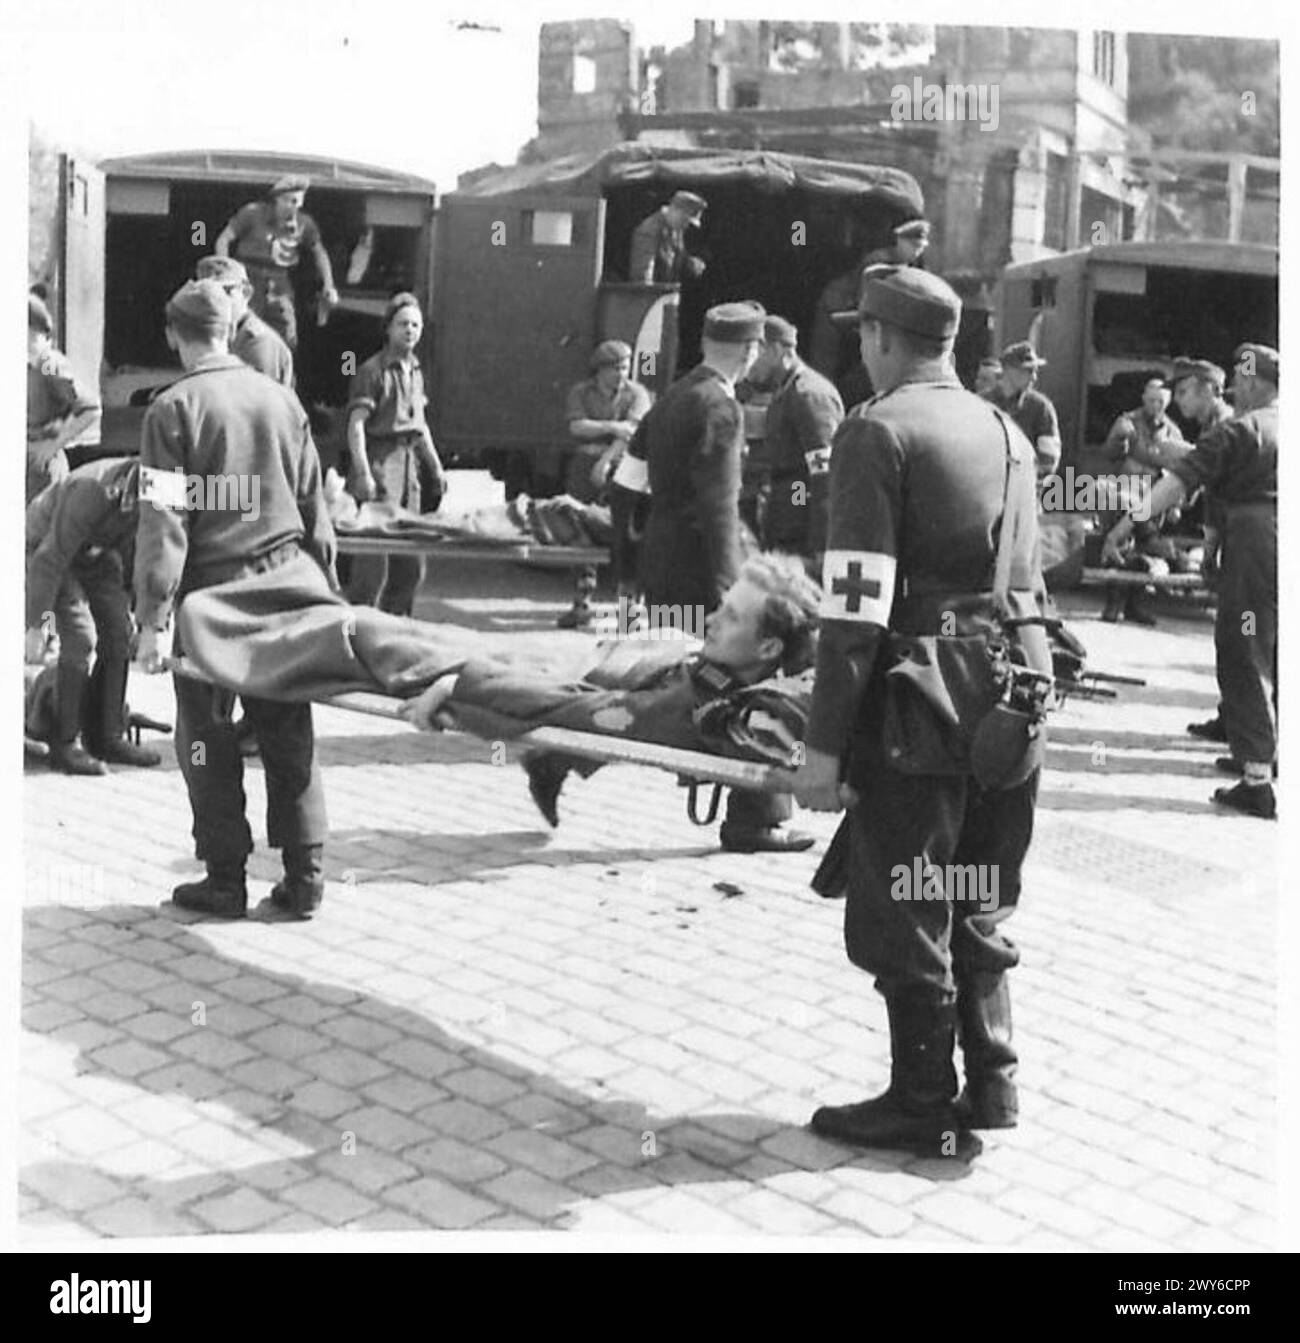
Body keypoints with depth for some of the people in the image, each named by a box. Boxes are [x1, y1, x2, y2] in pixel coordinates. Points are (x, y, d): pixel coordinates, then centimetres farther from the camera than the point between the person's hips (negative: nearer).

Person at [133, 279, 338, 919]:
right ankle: (304, 877, 13)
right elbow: (313, 505, 12)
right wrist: (322, 581, 20)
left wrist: (155, 617, -12)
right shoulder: (281, 398, 7)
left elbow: (163, 522, -13)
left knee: (207, 737, 8)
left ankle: (225, 878, 12)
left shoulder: (173, 409, -7)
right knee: (290, 733, 9)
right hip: (286, 579, 4)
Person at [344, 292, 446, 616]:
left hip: (408, 462, 8)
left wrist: (436, 466, 23)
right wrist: (363, 473, -23)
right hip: (380, 459, -8)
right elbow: (356, 424, -14)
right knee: (375, 557, -11)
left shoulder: (415, 372, 17)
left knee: (411, 561, 12)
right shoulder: (373, 370, -7)